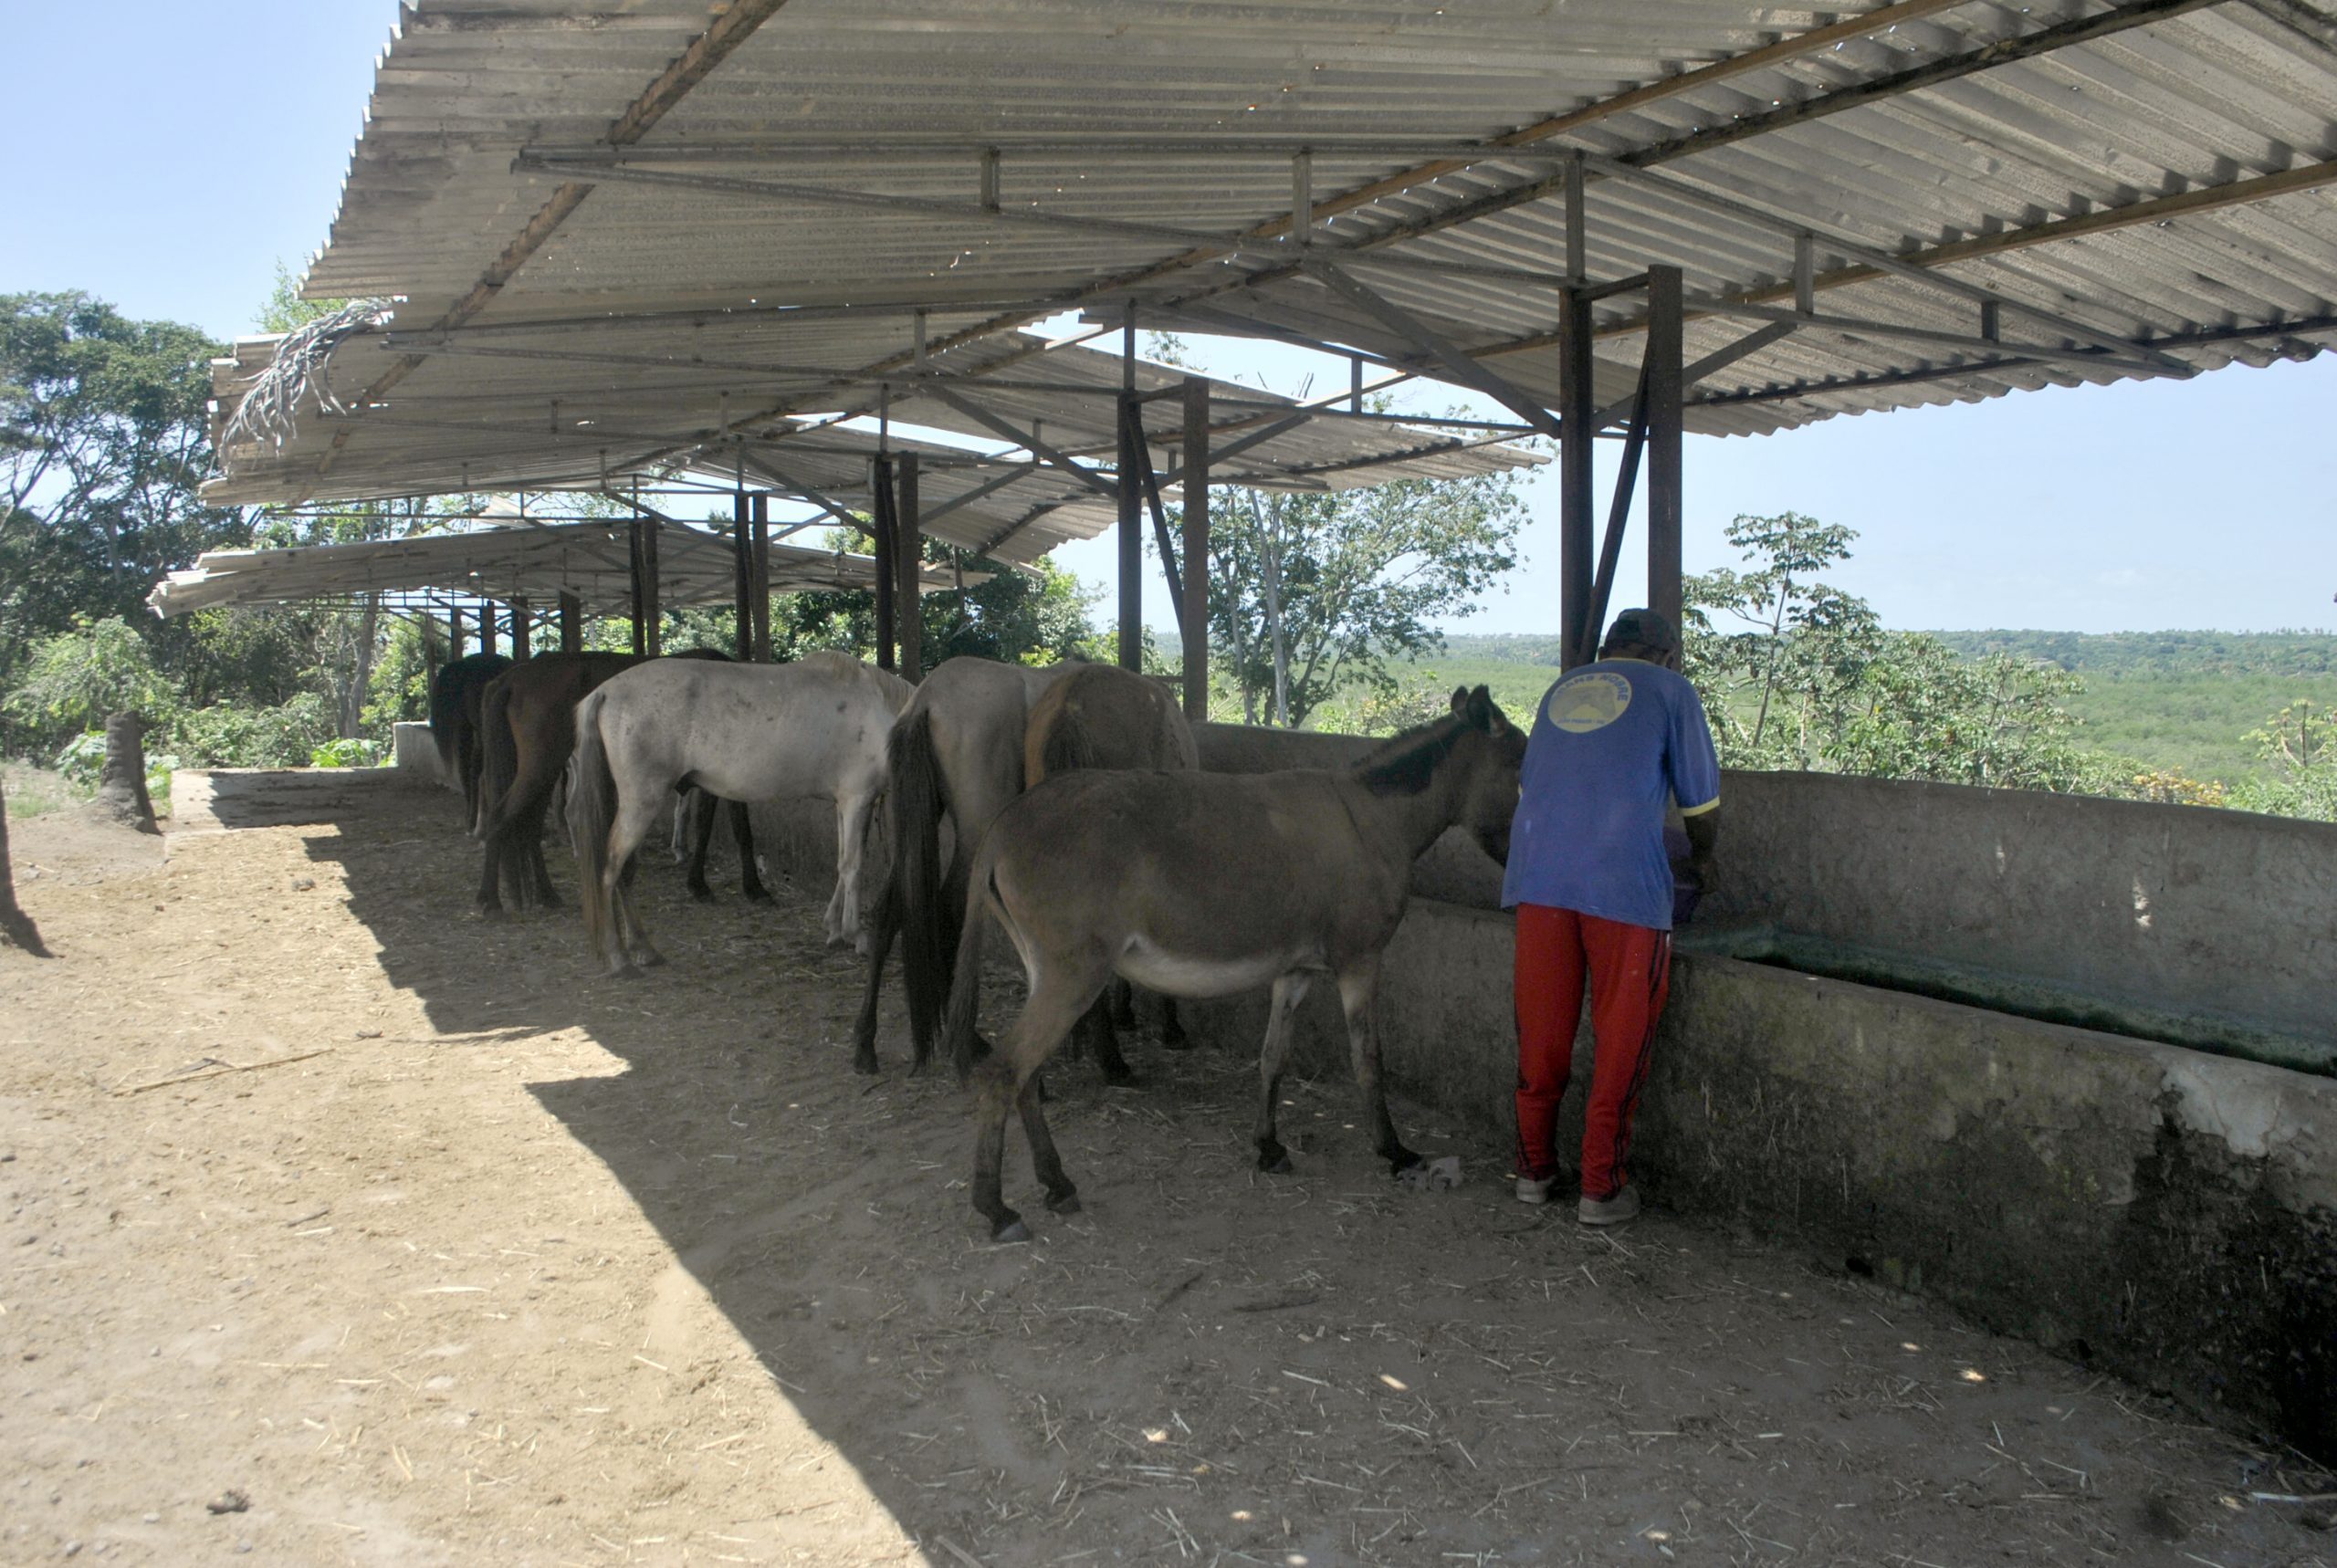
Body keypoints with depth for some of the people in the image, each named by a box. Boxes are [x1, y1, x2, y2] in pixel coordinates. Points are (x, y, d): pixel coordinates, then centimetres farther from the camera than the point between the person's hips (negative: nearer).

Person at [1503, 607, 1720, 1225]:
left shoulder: (1561, 690, 22)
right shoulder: (1670, 690, 9)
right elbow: (1702, 802, 12)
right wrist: (1702, 860, 32)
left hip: (1538, 878, 5)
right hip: (1625, 882, -4)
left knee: (1542, 1031, 14)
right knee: (1621, 1040, 6)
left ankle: (1534, 1169, 24)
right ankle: (1602, 1187, 11)